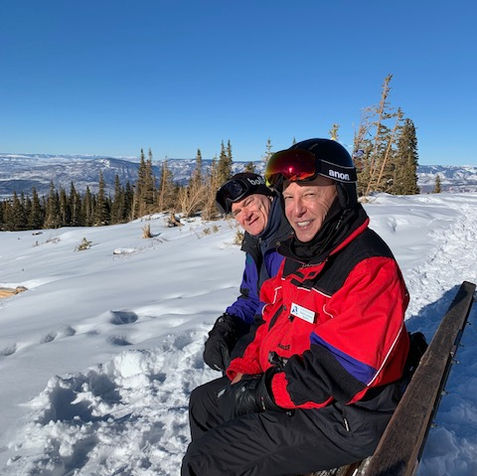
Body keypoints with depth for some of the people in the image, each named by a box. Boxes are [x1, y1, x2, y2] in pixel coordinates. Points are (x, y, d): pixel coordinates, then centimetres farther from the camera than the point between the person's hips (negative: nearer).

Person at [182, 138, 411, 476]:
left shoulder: (370, 267, -24)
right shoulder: (301, 254, 4)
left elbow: (338, 372, -28)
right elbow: (272, 318, 11)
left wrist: (261, 393, -20)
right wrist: (242, 369, 0)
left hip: (345, 419, -9)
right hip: (286, 383, 9)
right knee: (204, 402, 19)